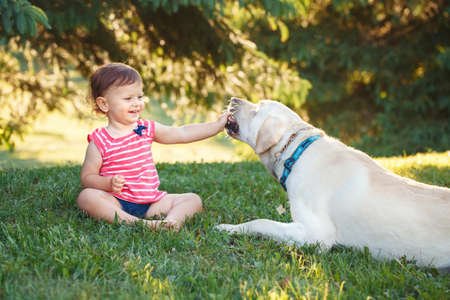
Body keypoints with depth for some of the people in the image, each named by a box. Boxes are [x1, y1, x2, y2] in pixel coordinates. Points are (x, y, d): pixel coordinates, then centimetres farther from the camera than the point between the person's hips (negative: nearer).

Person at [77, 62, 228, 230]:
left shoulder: (147, 129, 7)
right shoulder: (99, 141, -5)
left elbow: (183, 134, 8)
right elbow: (87, 177, -6)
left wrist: (217, 125, 2)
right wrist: (109, 183, -26)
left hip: (151, 201, 5)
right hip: (117, 203, -4)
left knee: (193, 200, -7)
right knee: (86, 196, -33)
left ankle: (172, 221, -35)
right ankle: (133, 222, -42)